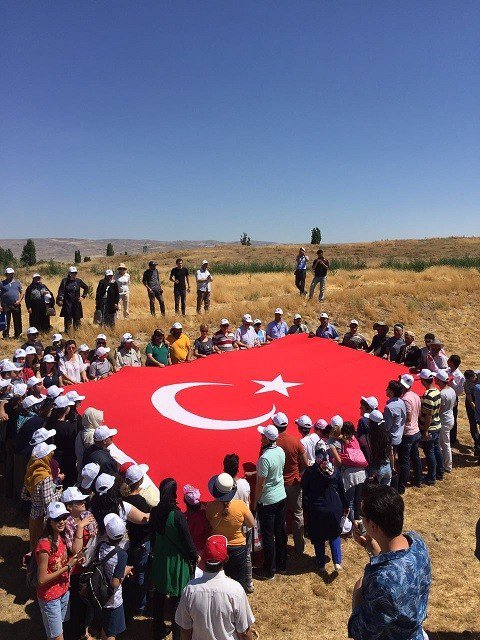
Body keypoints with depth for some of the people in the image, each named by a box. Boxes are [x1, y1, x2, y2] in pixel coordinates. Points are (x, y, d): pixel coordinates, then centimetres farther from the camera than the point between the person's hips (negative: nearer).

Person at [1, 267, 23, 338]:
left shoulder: (17, 282, 11)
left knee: (17, 321, 6)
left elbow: (22, 292, 12)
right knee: (6, 322, 1)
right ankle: (6, 336, 8)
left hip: (16, 306, 2)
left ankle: (17, 335, 16)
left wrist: (19, 300, -5)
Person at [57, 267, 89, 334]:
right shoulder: (65, 281, 0)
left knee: (77, 318, 4)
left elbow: (86, 288, 17)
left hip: (76, 303, 2)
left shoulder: (78, 281, 4)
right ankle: (67, 331, 7)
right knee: (67, 318, 0)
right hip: (67, 303, -2)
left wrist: (83, 296, 10)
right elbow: (61, 291, -1)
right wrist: (60, 299, -11)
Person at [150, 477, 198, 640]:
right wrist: (194, 556, -1)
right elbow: (187, 539, -17)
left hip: (159, 559, 5)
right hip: (177, 560, -5)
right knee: (177, 597, 10)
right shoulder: (177, 515, -26)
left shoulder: (154, 512, -10)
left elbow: (152, 535, 3)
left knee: (159, 594, 21)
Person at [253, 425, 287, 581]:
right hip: (282, 497, 8)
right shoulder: (281, 451, -3)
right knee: (281, 532, 18)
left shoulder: (265, 458, -26)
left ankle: (269, 571, 19)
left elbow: (260, 484, -19)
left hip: (267, 502, -8)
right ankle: (282, 565, 32)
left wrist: (255, 502, -7)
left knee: (268, 537, 6)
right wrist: (258, 472, 12)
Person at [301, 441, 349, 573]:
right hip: (334, 509, 2)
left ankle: (321, 565, 23)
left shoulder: (309, 472, -14)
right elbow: (341, 491, 4)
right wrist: (345, 507, 17)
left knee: (318, 538, 14)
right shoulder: (335, 470, -6)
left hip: (317, 510, -2)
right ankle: (337, 562, 11)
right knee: (335, 534, 22)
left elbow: (305, 493, -8)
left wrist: (306, 510, 3)